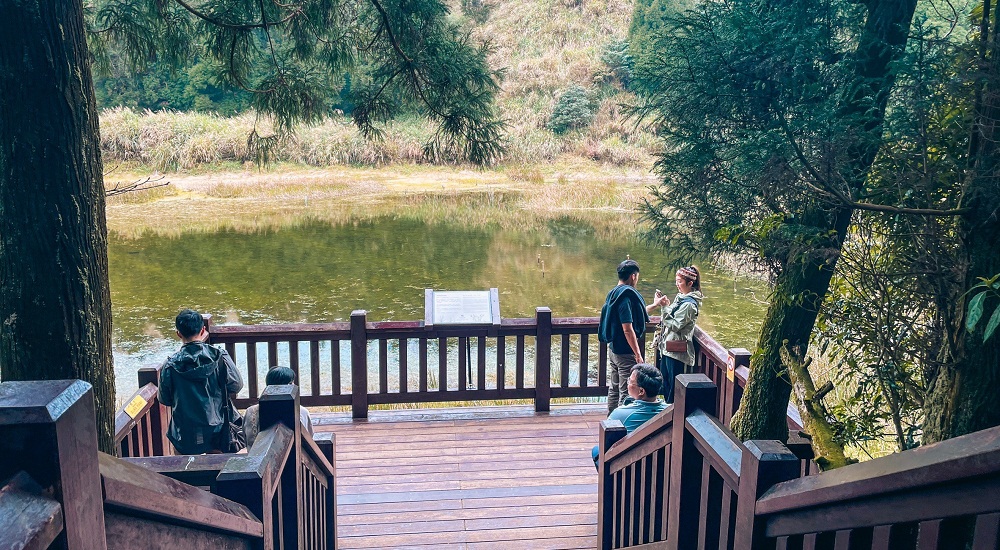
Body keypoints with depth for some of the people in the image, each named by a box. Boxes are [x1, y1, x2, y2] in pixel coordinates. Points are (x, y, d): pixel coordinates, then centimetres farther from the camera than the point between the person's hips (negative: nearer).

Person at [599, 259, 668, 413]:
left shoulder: (614, 293, 9)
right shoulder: (626, 295, -21)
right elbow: (628, 329, -24)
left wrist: (654, 305, 33)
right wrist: (638, 354, -20)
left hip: (613, 349, 10)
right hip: (626, 353, -10)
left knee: (614, 389, 19)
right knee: (627, 393, -1)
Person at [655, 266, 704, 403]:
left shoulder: (689, 304, -19)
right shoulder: (680, 297, 11)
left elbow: (675, 325, -22)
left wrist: (664, 308, -22)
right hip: (668, 346, 10)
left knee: (674, 382, 0)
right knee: (665, 379, 17)